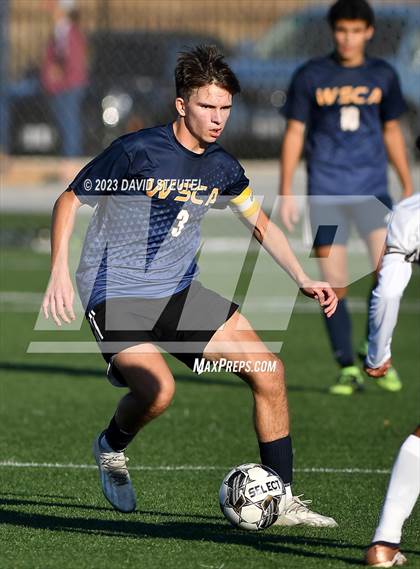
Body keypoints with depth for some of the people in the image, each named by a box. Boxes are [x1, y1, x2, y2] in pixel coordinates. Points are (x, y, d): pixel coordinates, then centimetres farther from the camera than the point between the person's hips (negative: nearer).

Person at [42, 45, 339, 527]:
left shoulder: (221, 167, 3)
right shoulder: (137, 151, -15)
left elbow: (260, 223, 19)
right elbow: (69, 202, -8)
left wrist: (303, 280, 11)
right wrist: (59, 272, -18)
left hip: (180, 292, 6)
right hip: (116, 294, -6)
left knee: (268, 371, -4)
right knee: (157, 390, -30)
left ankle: (282, 500, 7)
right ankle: (111, 448, 5)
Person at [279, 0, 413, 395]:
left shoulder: (383, 76, 7)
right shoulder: (310, 77, 1)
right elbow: (294, 134, 3)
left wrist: (408, 188, 17)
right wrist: (286, 194, -2)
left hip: (372, 189, 1)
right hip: (325, 194, -1)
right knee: (334, 285, -2)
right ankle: (347, 369, 8)